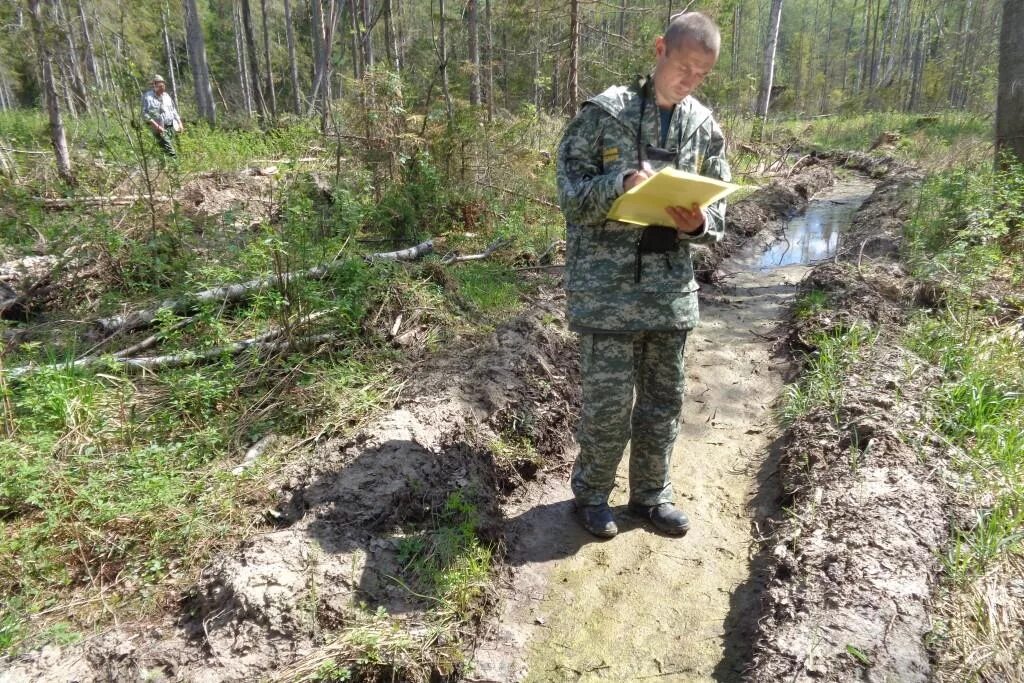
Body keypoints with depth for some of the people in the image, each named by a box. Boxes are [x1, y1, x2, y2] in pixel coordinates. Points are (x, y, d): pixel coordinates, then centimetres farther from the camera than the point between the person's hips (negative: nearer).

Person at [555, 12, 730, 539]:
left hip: (671, 287, 5)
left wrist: (698, 223, -12)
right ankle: (591, 493, 25)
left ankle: (651, 493, 33)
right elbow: (570, 192, -7)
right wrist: (622, 184, -25)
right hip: (608, 287, -4)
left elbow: (718, 208, 11)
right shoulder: (604, 111, -5)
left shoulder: (705, 126, 8)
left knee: (664, 398, 13)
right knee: (608, 401, 1)